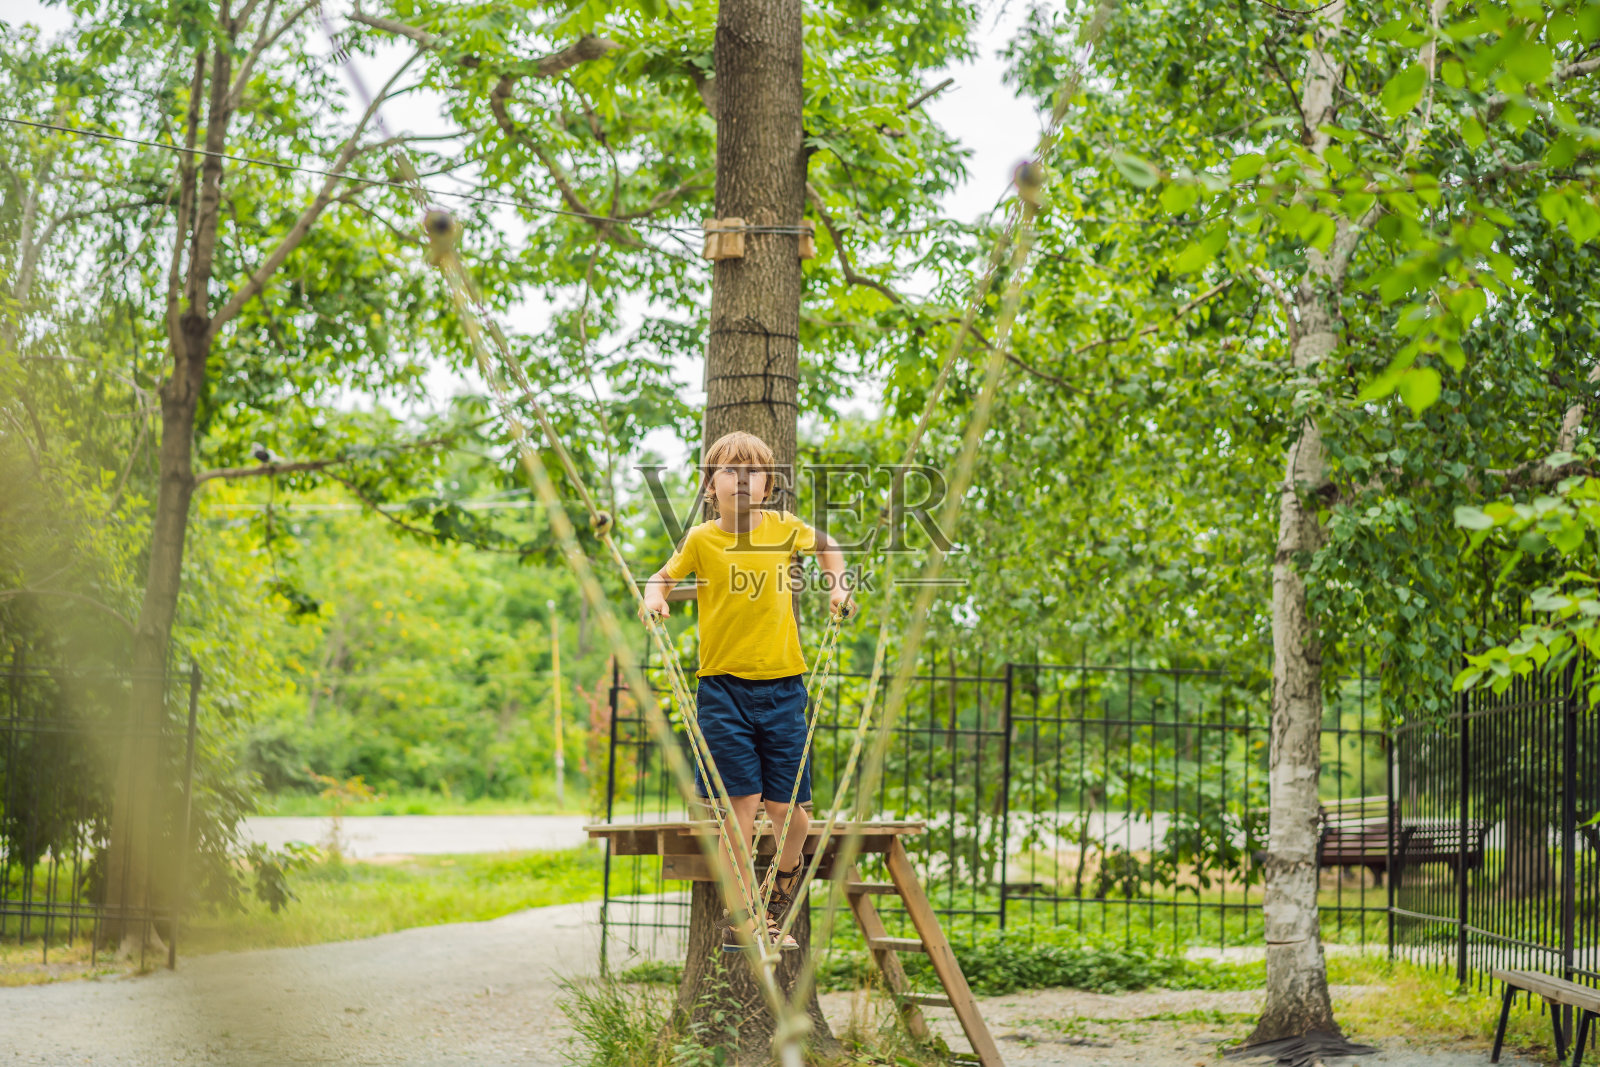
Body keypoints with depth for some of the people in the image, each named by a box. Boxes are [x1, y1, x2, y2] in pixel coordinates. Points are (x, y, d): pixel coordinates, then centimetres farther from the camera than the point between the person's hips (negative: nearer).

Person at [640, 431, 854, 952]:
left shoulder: (784, 528, 3)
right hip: (724, 686, -2)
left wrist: (837, 587, 12)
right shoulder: (701, 539, -1)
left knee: (790, 811, 2)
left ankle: (779, 909, 28)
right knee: (742, 801, -6)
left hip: (782, 685, 2)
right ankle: (741, 915, 5)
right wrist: (653, 598, -7)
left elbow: (826, 545, 25)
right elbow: (665, 577, 14)